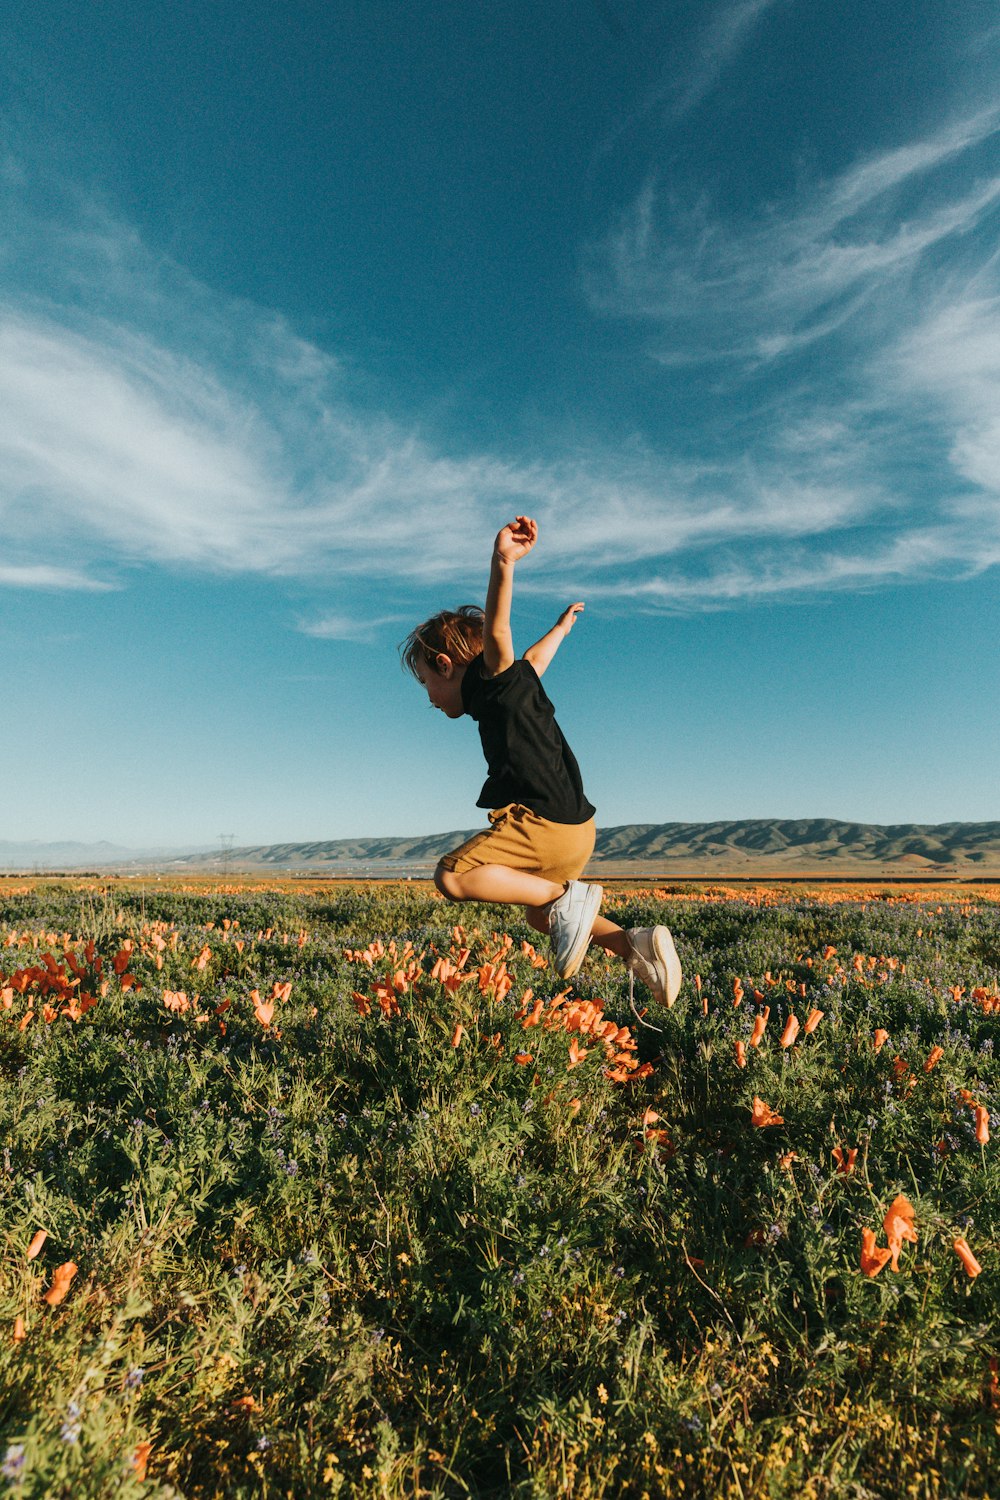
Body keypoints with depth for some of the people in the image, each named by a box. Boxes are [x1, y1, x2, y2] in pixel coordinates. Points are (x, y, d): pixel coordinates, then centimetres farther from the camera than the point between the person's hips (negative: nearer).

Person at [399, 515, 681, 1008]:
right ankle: (635, 944, 14)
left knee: (453, 876, -18)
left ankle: (568, 896, -13)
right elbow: (535, 658, 41)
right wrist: (560, 629, 61)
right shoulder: (515, 684, 20)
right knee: (539, 914, 26)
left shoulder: (494, 682, -7)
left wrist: (503, 563, -45)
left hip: (545, 823, -10)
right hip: (573, 827, 10)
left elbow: (497, 633, -28)